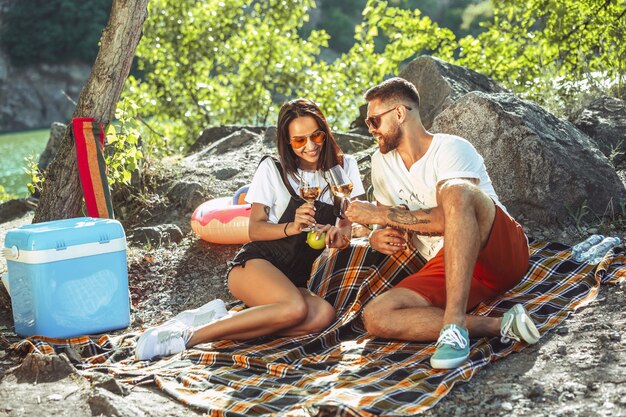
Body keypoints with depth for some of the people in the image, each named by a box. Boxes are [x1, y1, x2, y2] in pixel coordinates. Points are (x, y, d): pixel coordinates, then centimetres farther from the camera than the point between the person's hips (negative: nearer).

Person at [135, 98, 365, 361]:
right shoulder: (272, 169, 2)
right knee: (295, 308, -37)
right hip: (256, 263, -3)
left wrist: (338, 235, -16)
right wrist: (291, 227, -22)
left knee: (324, 315, -33)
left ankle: (218, 319, -26)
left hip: (296, 280, 4)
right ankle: (189, 336, -30)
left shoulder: (343, 166, 10)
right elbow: (255, 229, -2)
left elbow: (348, 225, 9)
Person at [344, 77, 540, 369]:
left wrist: (383, 214, -15)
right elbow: (390, 225, 22)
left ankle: (454, 324, -41)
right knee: (375, 317, -20)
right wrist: (377, 238, -3)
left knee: (454, 191, -36)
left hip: (505, 252, -6)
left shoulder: (450, 148, -7)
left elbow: (446, 219, -21)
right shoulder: (382, 163, 15)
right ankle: (499, 326, -27)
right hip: (448, 270, 6)